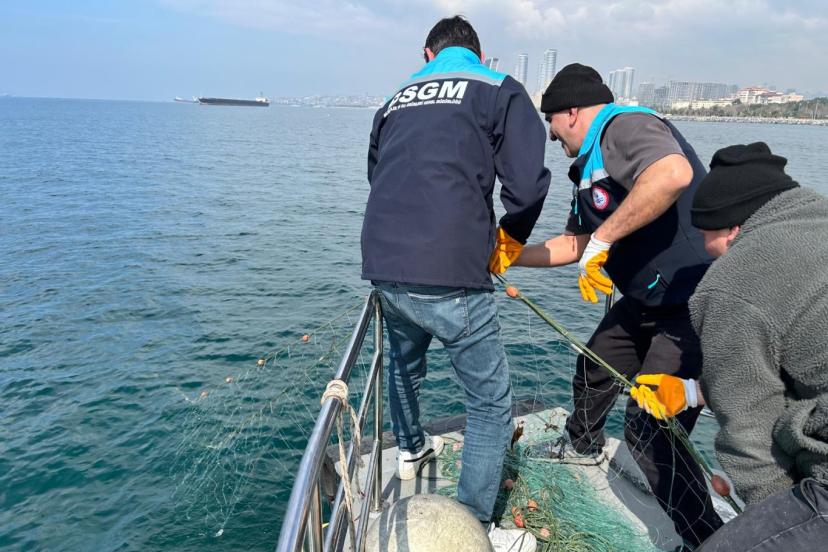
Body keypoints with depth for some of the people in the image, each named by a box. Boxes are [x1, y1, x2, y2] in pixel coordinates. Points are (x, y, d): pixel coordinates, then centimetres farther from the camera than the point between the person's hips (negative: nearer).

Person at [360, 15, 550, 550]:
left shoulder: (396, 100, 20)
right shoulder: (499, 89, 5)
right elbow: (528, 185, -8)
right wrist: (512, 239, 12)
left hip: (383, 267, 6)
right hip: (451, 277, -6)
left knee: (404, 362, 33)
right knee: (492, 404, 11)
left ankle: (411, 450, 57)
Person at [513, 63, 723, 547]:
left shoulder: (624, 126, -16)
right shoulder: (591, 163, 16)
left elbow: (674, 174, -39)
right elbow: (573, 244, 23)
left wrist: (602, 239, -31)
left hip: (697, 306, -11)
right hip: (647, 301, 11)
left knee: (651, 433, -12)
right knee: (595, 368, 25)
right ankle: (582, 446, 53)